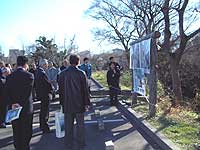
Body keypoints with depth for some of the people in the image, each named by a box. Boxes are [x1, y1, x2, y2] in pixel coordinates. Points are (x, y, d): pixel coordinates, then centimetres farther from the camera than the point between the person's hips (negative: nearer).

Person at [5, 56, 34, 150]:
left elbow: (7, 93, -6)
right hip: (26, 108, -4)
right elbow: (28, 92, -18)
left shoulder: (10, 76, 0)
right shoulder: (29, 75, -12)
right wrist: (21, 104, -15)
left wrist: (12, 104, -12)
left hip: (13, 108, 4)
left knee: (16, 132, 17)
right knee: (26, 132, 11)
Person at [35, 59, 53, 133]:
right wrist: (51, 89, -3)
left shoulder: (37, 71, 6)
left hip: (40, 94, 10)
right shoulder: (42, 73, -24)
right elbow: (48, 84, -24)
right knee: (45, 112, 0)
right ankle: (45, 128, 10)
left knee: (42, 111, 23)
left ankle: (42, 125, 37)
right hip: (45, 94, -10)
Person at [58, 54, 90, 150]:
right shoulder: (81, 73, -10)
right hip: (79, 103, -2)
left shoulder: (62, 74, -2)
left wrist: (62, 102, 13)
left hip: (67, 104, 2)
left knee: (68, 125, 13)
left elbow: (60, 90, 4)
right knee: (80, 125, 11)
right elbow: (85, 89, -7)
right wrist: (87, 103, 1)